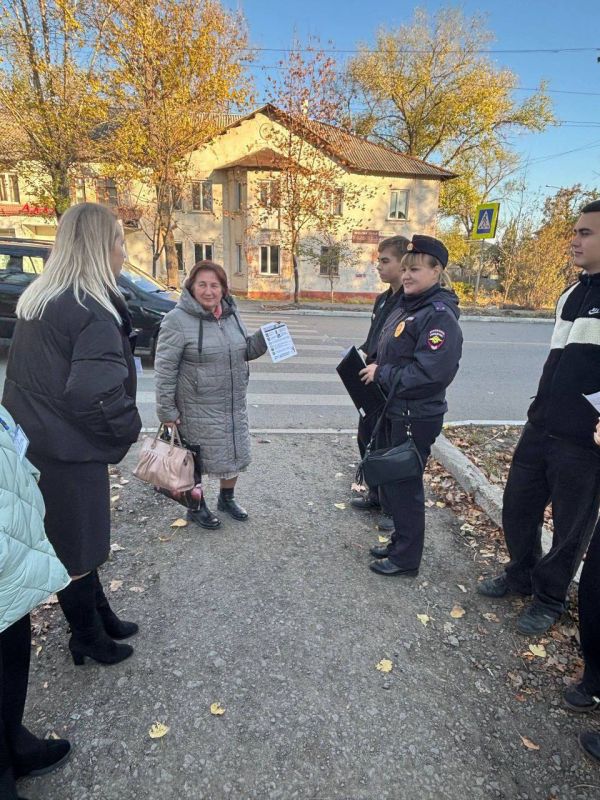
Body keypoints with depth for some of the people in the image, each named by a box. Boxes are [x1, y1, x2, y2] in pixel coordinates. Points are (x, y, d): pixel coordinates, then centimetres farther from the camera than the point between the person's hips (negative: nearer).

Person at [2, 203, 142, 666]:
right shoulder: (94, 311, -22)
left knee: (74, 539, 21)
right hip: (69, 453, -9)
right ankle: (89, 639, 33)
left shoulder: (37, 300, 8)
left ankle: (101, 618, 41)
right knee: (75, 547, 10)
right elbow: (96, 393, -31)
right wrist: (130, 428, -14)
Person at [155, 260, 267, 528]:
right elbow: (165, 369, -14)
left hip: (234, 405, 7)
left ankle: (227, 498, 43)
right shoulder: (178, 320, -15)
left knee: (235, 453, 18)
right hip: (197, 410, -6)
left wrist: (263, 338, -4)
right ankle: (196, 506, 33)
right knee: (196, 459, 9)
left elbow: (243, 351, 15)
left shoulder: (231, 314, 4)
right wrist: (166, 410, -15)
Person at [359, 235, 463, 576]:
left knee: (404, 485, 4)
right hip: (393, 411, 9)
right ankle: (400, 542, 38)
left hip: (417, 417, -9)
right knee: (390, 479, 19)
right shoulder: (407, 306, 10)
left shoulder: (440, 314, -18)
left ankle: (406, 558, 23)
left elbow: (431, 371, -27)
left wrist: (382, 374, -19)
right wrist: (375, 371, 3)